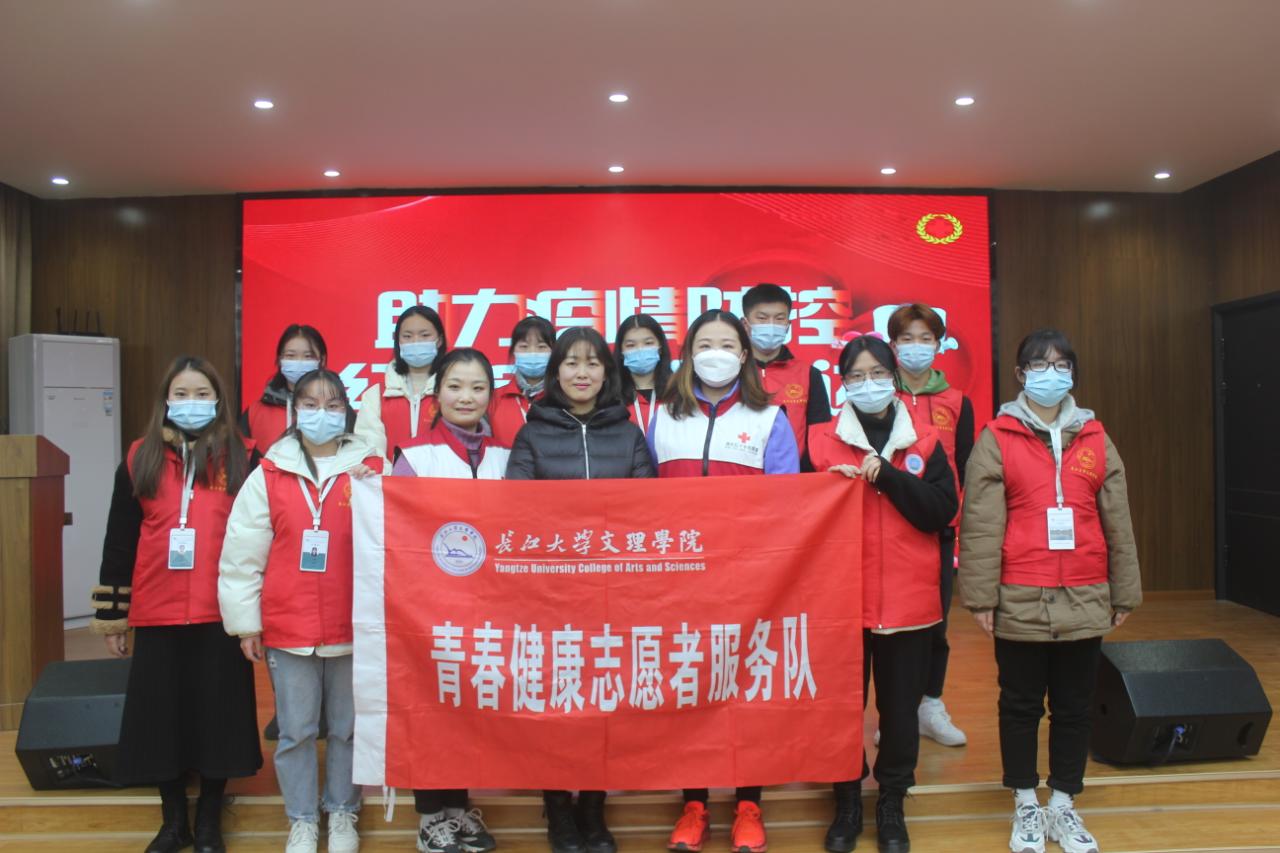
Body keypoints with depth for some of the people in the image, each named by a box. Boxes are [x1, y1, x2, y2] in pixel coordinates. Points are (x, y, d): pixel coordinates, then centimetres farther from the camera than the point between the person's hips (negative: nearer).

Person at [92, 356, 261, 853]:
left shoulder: (241, 459, 1)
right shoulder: (140, 459, 6)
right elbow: (119, 542, 8)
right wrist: (111, 614, 7)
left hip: (223, 614, -2)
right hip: (157, 615, 2)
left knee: (217, 714, 7)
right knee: (161, 716, 10)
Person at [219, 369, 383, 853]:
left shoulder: (369, 469, -2)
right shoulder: (269, 474, -1)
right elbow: (242, 555, 1)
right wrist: (245, 623, 1)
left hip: (352, 626, 0)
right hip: (286, 628, 0)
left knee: (348, 727, 13)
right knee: (295, 730, 12)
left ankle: (343, 813, 33)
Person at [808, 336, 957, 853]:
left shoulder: (924, 442, 4)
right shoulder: (822, 441, 2)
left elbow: (942, 511, -8)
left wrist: (887, 474, -16)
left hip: (908, 598, 1)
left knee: (900, 706, 10)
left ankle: (891, 804, 28)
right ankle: (847, 802, 27)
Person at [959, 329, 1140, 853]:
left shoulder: (1095, 440, 7)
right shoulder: (996, 440, -4)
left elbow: (1117, 522, 9)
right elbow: (980, 524, -7)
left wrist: (1124, 593, 9)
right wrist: (980, 596, -10)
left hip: (1084, 601, 3)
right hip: (1019, 602, -3)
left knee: (1075, 707, 13)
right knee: (1021, 705, 11)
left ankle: (1063, 805, 30)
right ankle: (1026, 804, 27)